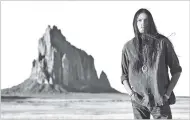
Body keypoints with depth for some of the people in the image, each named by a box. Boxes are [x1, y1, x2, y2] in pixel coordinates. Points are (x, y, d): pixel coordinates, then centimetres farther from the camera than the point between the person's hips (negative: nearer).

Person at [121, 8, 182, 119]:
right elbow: (124, 75, 13)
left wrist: (168, 93, -4)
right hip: (138, 100, 2)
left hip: (160, 99, -1)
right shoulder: (128, 47, 5)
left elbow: (176, 70, 5)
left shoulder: (162, 42, 1)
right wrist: (131, 93, -2)